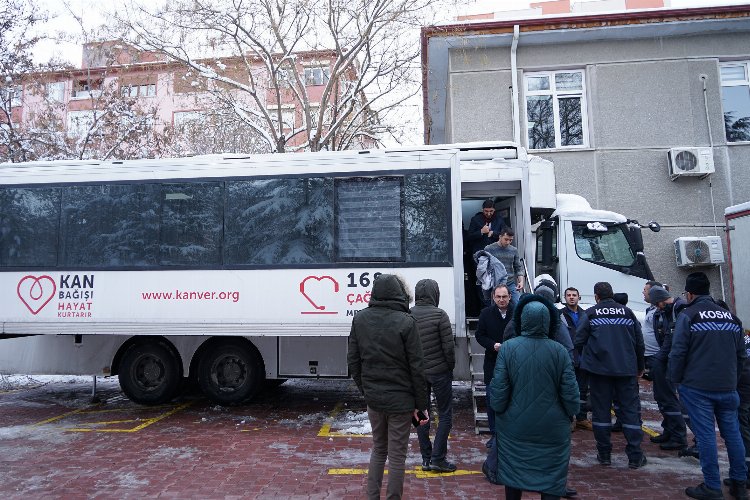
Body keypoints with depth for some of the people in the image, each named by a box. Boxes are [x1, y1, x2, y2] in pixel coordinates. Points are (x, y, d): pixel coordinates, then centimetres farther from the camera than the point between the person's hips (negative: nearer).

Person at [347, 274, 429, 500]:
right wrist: (421, 404, -4)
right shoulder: (406, 322, -15)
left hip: (373, 398, 5)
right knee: (396, 456, 10)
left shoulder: (359, 319, -1)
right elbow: (416, 367, -13)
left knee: (378, 449, 23)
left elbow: (353, 361, 4)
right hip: (400, 400, -4)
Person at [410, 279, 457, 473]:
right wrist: (451, 366, 2)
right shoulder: (439, 315, -15)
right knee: (445, 414, 8)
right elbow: (448, 346, -14)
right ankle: (437, 458, 8)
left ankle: (426, 458, 20)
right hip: (439, 371, -4)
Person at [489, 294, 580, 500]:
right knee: (551, 477, 14)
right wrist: (570, 414, 11)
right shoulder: (559, 351, -12)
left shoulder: (508, 348, -14)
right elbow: (570, 392, -8)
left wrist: (498, 410, 7)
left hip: (515, 427, 0)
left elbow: (499, 388, -12)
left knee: (514, 474, 17)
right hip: (552, 429, 0)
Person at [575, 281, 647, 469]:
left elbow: (579, 341, -6)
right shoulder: (627, 312, 6)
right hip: (627, 369, 2)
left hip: (599, 369, -2)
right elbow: (639, 342, 8)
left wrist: (588, 358, 13)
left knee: (601, 411, 7)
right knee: (630, 410, 9)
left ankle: (604, 454, 13)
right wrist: (640, 367, 20)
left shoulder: (591, 313, -2)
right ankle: (635, 457, 11)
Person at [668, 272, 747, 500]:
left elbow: (678, 352, -12)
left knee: (705, 434, 0)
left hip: (697, 387, -5)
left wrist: (676, 379, 0)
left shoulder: (688, 315, -9)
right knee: (732, 432, 14)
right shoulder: (731, 317, 11)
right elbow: (741, 354, 17)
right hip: (727, 387, 6)